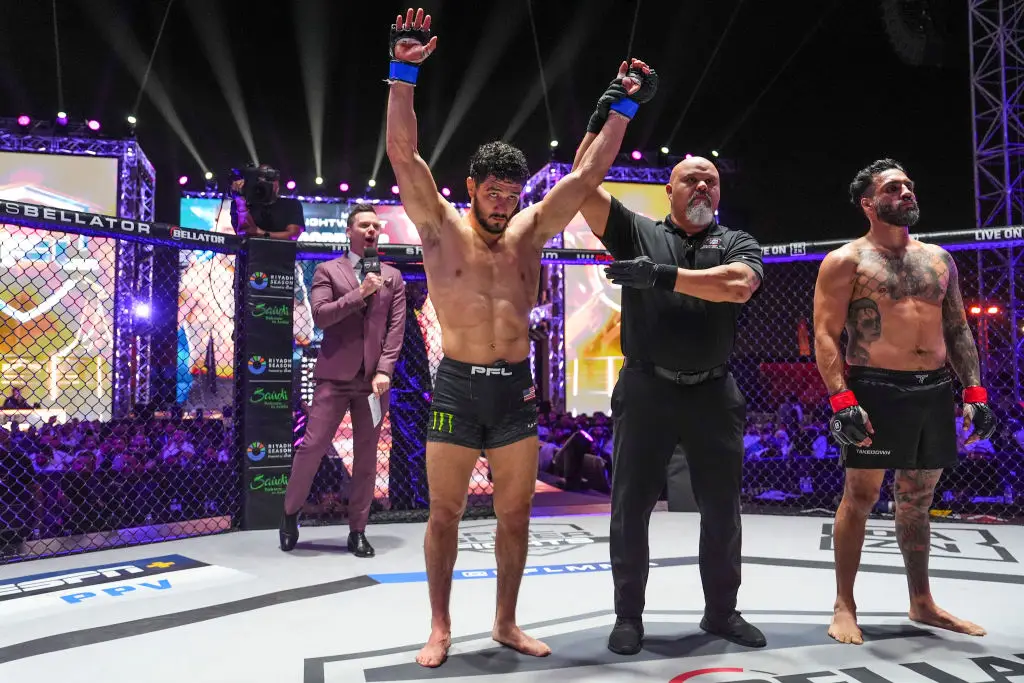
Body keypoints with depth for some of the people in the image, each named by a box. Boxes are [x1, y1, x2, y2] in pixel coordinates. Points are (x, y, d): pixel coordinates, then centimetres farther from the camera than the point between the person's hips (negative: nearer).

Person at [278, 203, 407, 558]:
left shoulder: (392, 277, 11)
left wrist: (384, 371, -7)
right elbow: (320, 316, -9)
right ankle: (290, 514, 19)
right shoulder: (327, 270, 5)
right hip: (335, 375, -2)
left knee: (366, 456, 5)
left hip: (373, 377, 2)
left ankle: (357, 531, 14)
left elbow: (396, 329, 4)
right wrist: (359, 293, -16)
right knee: (312, 446, -3)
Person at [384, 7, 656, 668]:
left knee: (515, 514, 10)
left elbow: (586, 175, 6)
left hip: (517, 389, 3)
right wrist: (404, 73, -18)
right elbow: (404, 154, -10)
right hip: (457, 386, -3)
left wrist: (622, 107, 2)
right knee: (445, 513, 6)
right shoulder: (441, 227, -1)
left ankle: (507, 622, 27)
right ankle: (440, 628, 21)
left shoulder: (529, 230, 7)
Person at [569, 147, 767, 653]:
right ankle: (628, 616, 19)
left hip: (713, 393, 2)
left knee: (722, 509, 11)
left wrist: (661, 276, -20)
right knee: (631, 507, 4)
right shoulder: (638, 232, 7)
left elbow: (738, 286, -15)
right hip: (646, 390, -1)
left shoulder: (738, 244, 8)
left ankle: (721, 610, 29)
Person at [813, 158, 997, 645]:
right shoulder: (846, 261, -2)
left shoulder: (938, 259, 16)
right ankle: (844, 606, 8)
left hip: (935, 391, 6)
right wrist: (841, 399, -19)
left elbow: (958, 330, 16)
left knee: (917, 499, 14)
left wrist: (974, 391, 6)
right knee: (860, 496, -2)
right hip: (876, 390, -5)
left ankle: (921, 603, 26)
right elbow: (825, 335, -9)